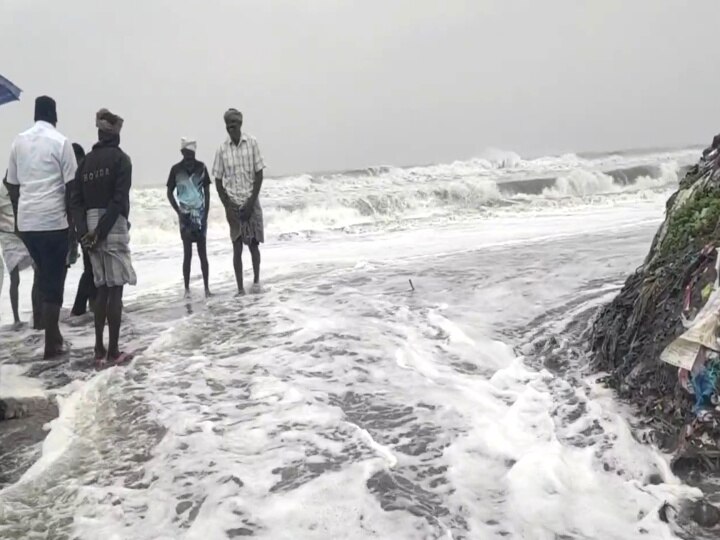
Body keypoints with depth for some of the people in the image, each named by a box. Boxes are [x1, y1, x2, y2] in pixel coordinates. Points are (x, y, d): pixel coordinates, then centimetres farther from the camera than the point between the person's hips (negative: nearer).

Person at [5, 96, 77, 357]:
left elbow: (12, 185, 12)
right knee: (54, 281, 1)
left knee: (43, 278, 17)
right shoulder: (60, 141, -5)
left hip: (26, 221, 5)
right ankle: (51, 344, 3)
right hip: (54, 220, -5)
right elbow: (70, 185, -7)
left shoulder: (19, 141, 10)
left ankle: (54, 334, 21)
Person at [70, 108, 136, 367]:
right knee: (115, 289, 0)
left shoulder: (86, 161, 13)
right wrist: (102, 231, -15)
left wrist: (84, 231, -3)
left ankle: (99, 350, 14)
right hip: (113, 227, -6)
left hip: (91, 227, 6)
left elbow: (75, 199, 4)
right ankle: (113, 351, 2)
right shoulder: (120, 158, -4)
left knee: (102, 288, 14)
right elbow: (119, 199, -15)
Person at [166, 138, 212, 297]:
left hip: (200, 215, 1)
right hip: (185, 216, -1)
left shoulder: (201, 167, -2)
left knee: (203, 253, 4)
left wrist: (206, 215, -5)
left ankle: (207, 287, 11)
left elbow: (207, 192, 2)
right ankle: (187, 288, 10)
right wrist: (178, 212, -7)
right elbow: (170, 193, 3)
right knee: (187, 254, 1)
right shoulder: (176, 169, -5)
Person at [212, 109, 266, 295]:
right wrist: (227, 207, -6)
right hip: (233, 204, 1)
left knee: (253, 244, 7)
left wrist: (251, 203, -10)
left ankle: (256, 280, 24)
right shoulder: (222, 149, -1)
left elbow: (259, 175, -3)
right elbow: (218, 181, 3)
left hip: (251, 202, 0)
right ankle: (240, 288, 5)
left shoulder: (252, 143, -4)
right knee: (237, 247, 1)